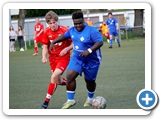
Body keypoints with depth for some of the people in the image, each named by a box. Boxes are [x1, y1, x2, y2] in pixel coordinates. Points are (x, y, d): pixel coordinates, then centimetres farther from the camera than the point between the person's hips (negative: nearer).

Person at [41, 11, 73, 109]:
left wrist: (66, 49, -24)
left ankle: (47, 100, -13)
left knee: (54, 76, -22)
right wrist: (44, 57, -13)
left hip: (64, 57, -5)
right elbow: (45, 46, 4)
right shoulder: (47, 32, -5)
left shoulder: (65, 30, -17)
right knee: (59, 81, 11)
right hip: (53, 57, 5)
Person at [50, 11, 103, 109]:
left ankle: (90, 99, 42)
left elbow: (100, 42, -31)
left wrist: (89, 50, -42)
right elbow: (64, 36, 17)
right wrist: (54, 42, 9)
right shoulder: (72, 30, -2)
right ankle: (70, 100, -5)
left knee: (90, 81, 12)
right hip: (77, 58, 5)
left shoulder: (91, 31, -23)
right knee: (70, 75, -16)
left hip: (92, 61, -4)